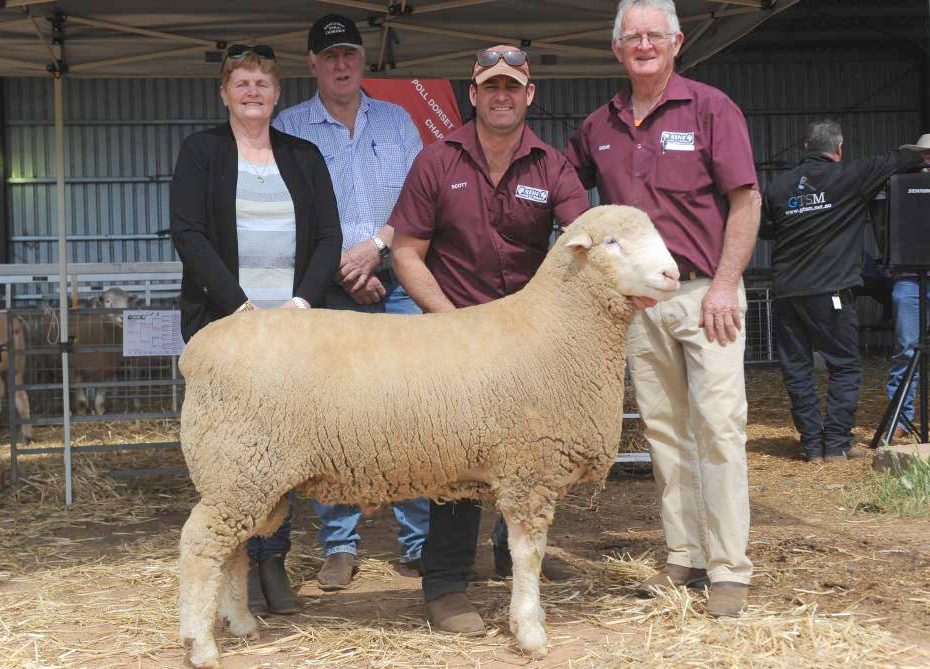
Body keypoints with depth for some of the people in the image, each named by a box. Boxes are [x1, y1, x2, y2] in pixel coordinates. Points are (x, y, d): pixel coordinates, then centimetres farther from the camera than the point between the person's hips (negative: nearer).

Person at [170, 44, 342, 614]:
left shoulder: (304, 157, 15)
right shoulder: (201, 152, 7)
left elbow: (328, 238, 8)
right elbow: (188, 234, -4)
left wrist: (305, 299, -8)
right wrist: (238, 304, -13)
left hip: (293, 318, 2)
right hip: (223, 319, -2)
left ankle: (273, 560, 4)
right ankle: (242, 563, 2)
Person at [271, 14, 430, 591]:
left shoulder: (396, 121, 15)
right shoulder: (289, 128, 8)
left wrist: (375, 245, -9)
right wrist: (341, 271, -8)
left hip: (397, 287, 2)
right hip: (327, 294, -1)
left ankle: (420, 542, 4)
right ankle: (340, 545, 8)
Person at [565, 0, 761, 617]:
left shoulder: (710, 108, -2)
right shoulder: (599, 127, 11)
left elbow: (746, 201, -6)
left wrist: (724, 285, -12)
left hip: (705, 293, -5)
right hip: (638, 299, 5)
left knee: (719, 426, -8)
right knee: (664, 431, 8)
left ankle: (729, 568, -4)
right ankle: (685, 557, 16)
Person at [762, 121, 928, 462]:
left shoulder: (778, 185, 6)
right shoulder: (849, 177, -3)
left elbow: (765, 229, 18)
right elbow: (895, 161, 8)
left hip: (786, 291, 4)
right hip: (829, 291, -4)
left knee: (796, 368, 8)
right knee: (845, 366, 5)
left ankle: (812, 443, 8)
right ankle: (837, 443, 1)